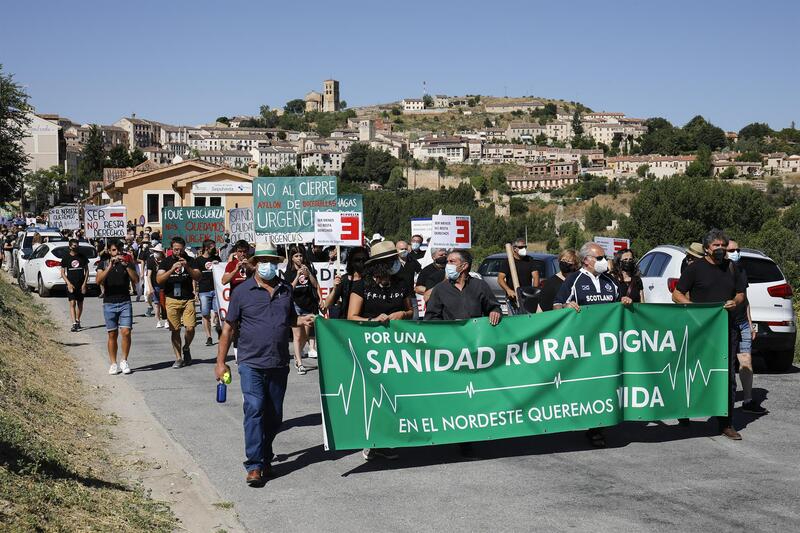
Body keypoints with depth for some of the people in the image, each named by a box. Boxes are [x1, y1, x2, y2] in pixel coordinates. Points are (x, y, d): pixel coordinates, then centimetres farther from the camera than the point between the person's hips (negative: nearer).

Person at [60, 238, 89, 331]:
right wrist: (68, 283, -10)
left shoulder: (82, 257, 3)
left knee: (80, 303, 10)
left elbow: (86, 270, 7)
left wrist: (84, 283, -3)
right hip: (71, 285, -2)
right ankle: (74, 324, -16)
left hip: (81, 284, 2)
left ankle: (78, 321, 28)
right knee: (72, 303, -11)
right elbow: (62, 272, 2)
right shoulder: (66, 258, -1)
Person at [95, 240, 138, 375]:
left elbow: (136, 279, -8)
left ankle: (124, 361, 4)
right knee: (112, 334, 2)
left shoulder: (128, 264, 7)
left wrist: (126, 266, -20)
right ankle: (114, 364, 10)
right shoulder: (103, 264, 6)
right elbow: (99, 280, -12)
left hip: (125, 303, 0)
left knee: (126, 332, -9)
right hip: (109, 303, 0)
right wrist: (110, 266, -22)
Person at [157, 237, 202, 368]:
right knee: (175, 330, 0)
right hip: (172, 299, 0)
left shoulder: (189, 261, 6)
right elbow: (159, 279, -9)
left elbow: (198, 277, -4)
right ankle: (178, 358, 9)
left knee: (190, 328, -8)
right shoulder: (166, 262, 4)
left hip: (188, 299, 0)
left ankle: (186, 348, 20)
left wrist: (187, 267, -19)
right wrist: (172, 269, -22)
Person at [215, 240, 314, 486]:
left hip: (279, 364, 4)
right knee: (254, 410, -14)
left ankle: (265, 458, 28)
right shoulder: (243, 291, -2)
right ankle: (255, 465, -12)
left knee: (274, 415, 11)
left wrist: (302, 320, 1)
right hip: (251, 364, -4)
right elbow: (228, 328, 1)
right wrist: (220, 362, 0)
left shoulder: (285, 290, 9)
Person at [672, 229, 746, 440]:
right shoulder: (695, 268, -1)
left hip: (726, 329, 4)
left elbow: (740, 294, 22)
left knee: (727, 377, 4)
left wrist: (735, 302, -1)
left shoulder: (730, 268, 14)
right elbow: (677, 295, -2)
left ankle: (726, 424, 10)